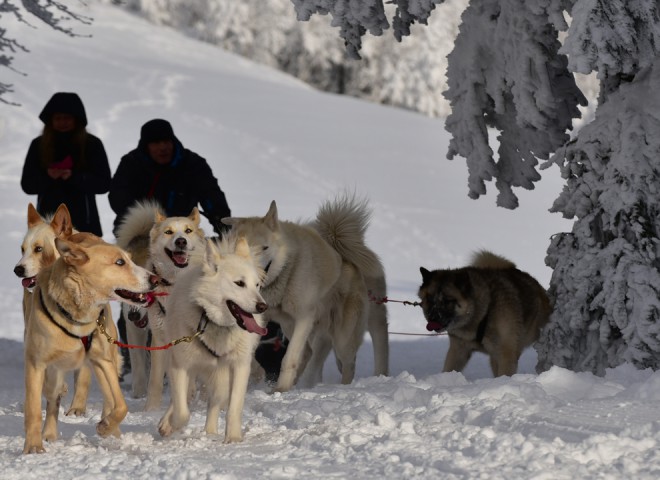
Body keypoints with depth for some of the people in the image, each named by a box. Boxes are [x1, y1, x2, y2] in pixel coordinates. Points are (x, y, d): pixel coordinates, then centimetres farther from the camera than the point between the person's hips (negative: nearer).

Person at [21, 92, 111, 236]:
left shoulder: (92, 144, 4)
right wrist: (47, 177, -15)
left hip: (83, 223, -1)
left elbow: (104, 183, -1)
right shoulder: (39, 145, 8)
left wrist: (74, 177, -17)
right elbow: (27, 184, 6)